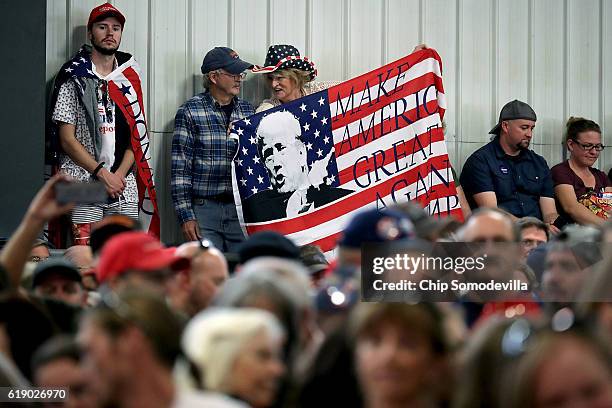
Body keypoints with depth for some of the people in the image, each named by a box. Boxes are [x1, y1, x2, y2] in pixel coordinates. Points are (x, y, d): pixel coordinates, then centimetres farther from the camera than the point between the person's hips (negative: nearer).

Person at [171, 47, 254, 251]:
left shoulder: (247, 110, 11)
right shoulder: (190, 112, -2)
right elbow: (180, 169, -4)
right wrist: (186, 216, -10)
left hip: (241, 211, 4)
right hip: (204, 209, -3)